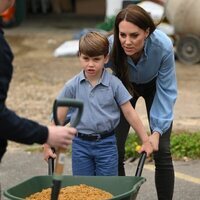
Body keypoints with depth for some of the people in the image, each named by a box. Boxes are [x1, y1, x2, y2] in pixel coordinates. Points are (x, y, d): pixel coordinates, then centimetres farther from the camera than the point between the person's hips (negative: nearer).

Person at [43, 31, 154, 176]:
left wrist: (146, 141, -1)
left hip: (106, 144, -1)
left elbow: (129, 113, -2)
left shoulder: (114, 84, -6)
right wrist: (48, 146, 1)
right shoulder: (72, 86, -3)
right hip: (80, 144, 1)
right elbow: (59, 118, 1)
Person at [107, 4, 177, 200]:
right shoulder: (110, 47, -35)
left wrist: (157, 131, -30)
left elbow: (166, 91, -25)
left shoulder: (163, 46, -36)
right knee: (115, 150, -7)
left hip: (154, 86, -1)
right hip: (124, 87, 1)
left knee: (162, 151, -7)